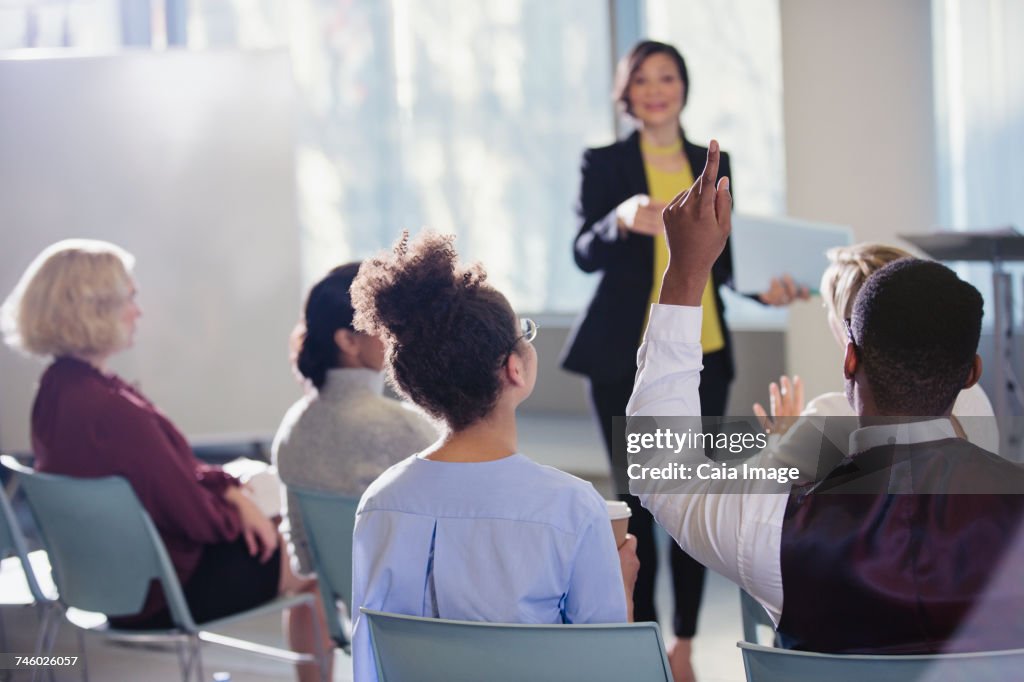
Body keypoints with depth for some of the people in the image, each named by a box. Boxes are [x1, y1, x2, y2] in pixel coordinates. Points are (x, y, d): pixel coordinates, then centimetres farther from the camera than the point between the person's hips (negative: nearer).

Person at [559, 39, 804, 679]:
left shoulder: (713, 164, 11)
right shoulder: (605, 164, 1)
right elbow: (585, 254, -10)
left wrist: (763, 288, -2)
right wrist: (621, 221, -30)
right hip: (626, 357, -3)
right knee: (637, 500, 0)